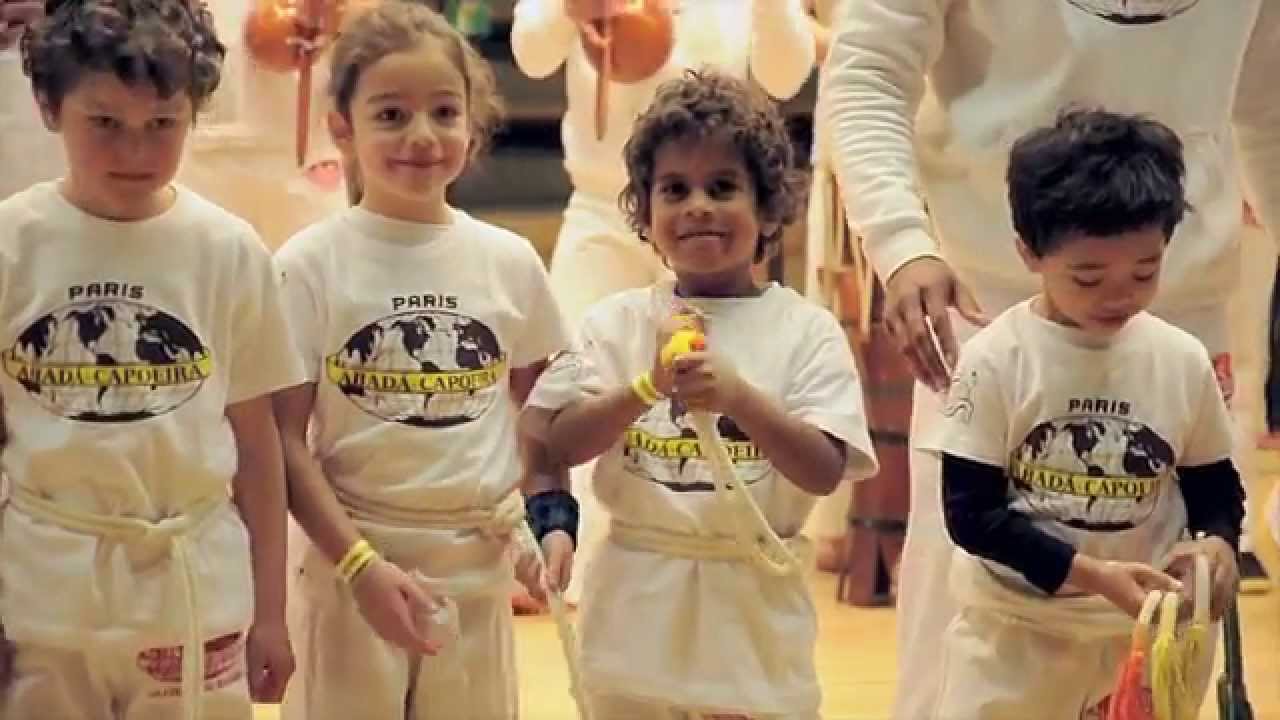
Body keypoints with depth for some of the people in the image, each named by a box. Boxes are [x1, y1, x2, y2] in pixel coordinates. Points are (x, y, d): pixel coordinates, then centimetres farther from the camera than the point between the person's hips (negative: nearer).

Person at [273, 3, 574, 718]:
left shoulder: (510, 262, 3)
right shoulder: (311, 264, -7)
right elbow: (285, 438, -8)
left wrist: (553, 512, -1)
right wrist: (359, 564, -16)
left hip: (480, 568, 3)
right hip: (352, 563, -3)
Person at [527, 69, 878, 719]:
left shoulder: (806, 331, -3)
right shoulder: (618, 322, 1)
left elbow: (825, 471, -13)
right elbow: (562, 444, -8)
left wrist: (737, 396, -26)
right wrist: (649, 385, -22)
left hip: (753, 609, -1)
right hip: (637, 607, 1)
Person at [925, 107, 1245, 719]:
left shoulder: (1184, 362, -2)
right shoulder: (995, 359, -13)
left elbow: (1216, 486, 10)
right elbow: (971, 512, -13)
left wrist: (1216, 542, -14)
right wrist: (1089, 572, -23)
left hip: (1148, 630, 3)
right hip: (1015, 628, -3)